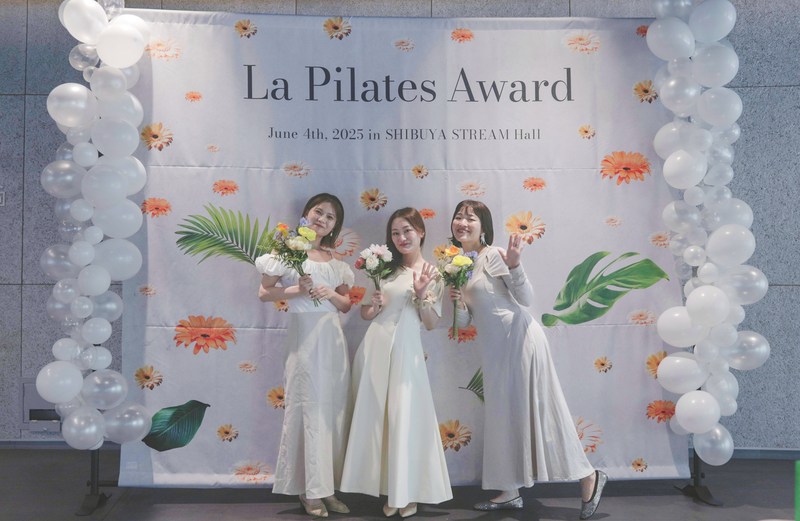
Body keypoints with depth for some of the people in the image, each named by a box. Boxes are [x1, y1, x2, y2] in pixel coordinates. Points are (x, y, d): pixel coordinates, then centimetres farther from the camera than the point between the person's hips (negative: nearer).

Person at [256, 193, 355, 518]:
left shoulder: (334, 260, 16)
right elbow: (264, 293, -1)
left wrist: (331, 294, -3)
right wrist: (297, 290, -14)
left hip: (333, 337, 5)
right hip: (304, 335, -5)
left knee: (335, 410, 3)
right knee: (309, 409, -4)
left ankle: (328, 488, 11)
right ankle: (310, 491, 4)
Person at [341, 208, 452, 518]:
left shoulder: (433, 274, 6)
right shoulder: (385, 268, 12)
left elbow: (432, 323, 2)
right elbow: (364, 314, 13)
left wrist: (421, 294, -12)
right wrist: (375, 305, -8)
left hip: (407, 349, -2)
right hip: (375, 345, 3)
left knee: (406, 417, -3)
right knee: (376, 416, 3)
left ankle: (408, 493, 9)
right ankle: (389, 490, 14)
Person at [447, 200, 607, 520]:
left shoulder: (494, 255, -9)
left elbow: (527, 299, -13)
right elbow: (465, 322, 13)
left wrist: (514, 265, -27)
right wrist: (457, 303, -8)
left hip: (520, 338, -8)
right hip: (495, 349, 8)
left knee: (535, 409, -4)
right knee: (502, 415, 12)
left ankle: (589, 478, 11)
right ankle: (510, 492, 23)